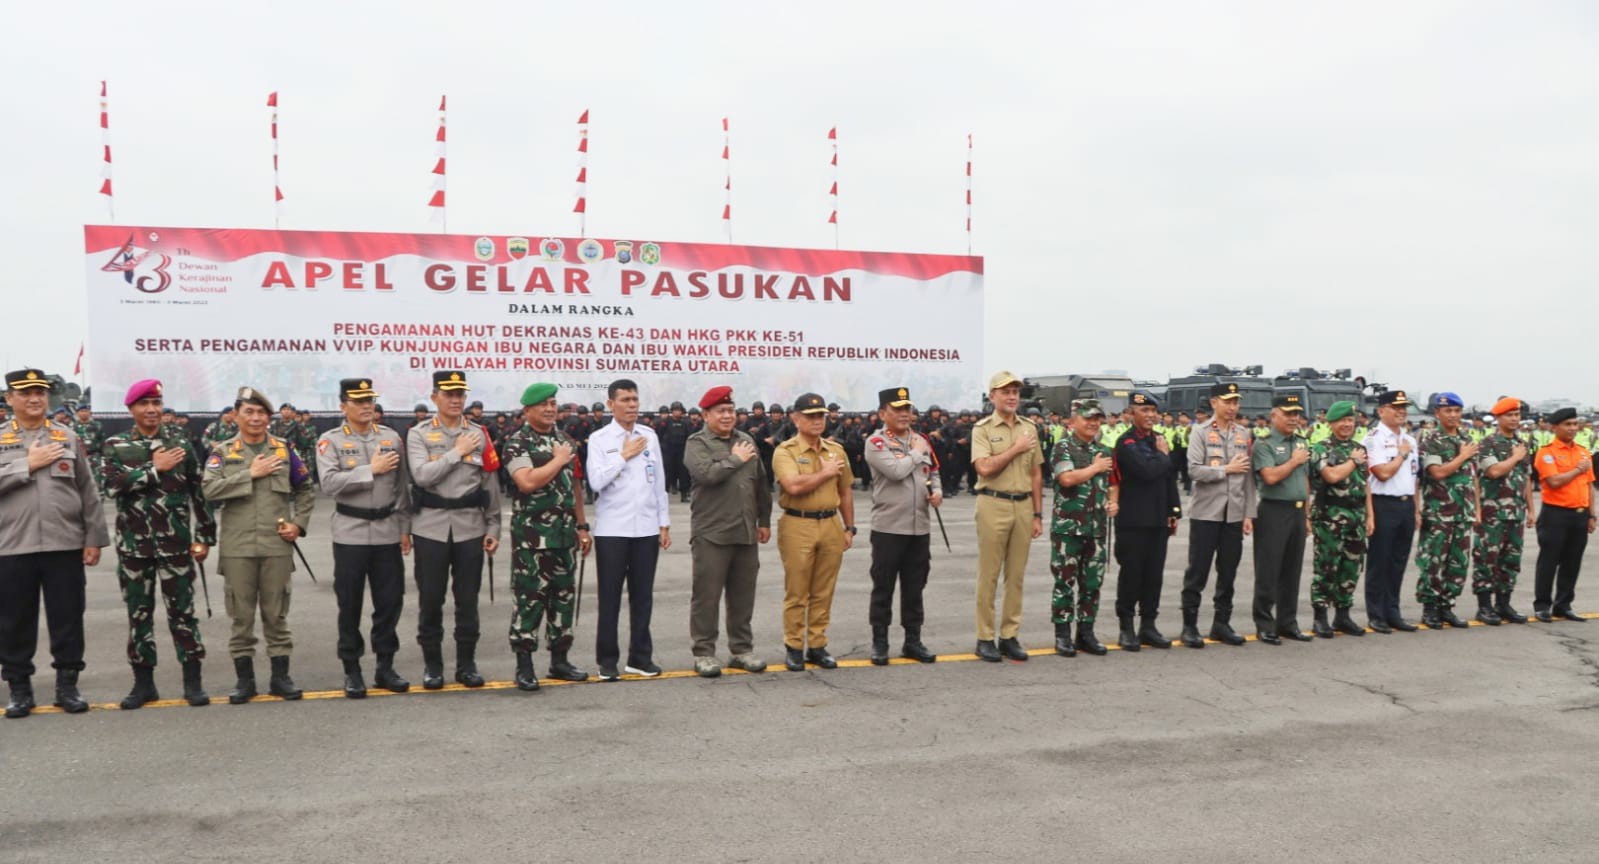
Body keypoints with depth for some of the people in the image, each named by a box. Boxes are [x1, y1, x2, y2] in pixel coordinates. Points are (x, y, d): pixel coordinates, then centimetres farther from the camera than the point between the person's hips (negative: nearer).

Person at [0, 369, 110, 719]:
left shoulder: (69, 438, 8)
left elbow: (88, 492, 8)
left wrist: (94, 538, 4)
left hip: (65, 545, 1)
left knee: (67, 619, 5)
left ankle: (67, 685, 16)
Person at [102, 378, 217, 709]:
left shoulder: (180, 442, 4)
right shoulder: (115, 445, 4)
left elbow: (198, 491, 4)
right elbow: (115, 484, -14)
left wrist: (205, 537, 1)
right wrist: (155, 468, -16)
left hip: (175, 542, -1)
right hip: (133, 544, 1)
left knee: (182, 610, 2)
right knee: (139, 613, 8)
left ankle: (193, 681, 10)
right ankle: (143, 682, 19)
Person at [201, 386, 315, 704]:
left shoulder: (284, 450, 9)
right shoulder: (222, 451, 4)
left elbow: (306, 490, 15)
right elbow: (209, 490, -11)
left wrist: (299, 523, 2)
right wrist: (250, 474, -13)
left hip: (277, 544, 1)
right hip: (237, 546, -1)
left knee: (276, 613, 6)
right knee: (242, 614, 5)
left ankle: (281, 676, 15)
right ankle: (244, 678, 14)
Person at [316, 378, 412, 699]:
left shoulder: (391, 437, 7)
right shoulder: (330, 440, -1)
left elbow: (403, 486, 9)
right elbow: (330, 484, -15)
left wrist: (405, 528, 6)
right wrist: (371, 470, -16)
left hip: (388, 532, 3)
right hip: (351, 534, -2)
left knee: (390, 601, 6)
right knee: (350, 604, 4)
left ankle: (385, 666, 20)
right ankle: (352, 670, 16)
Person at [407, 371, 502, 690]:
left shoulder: (479, 435, 7)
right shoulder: (419, 434, 1)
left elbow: (490, 485, 8)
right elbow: (422, 476, -15)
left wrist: (493, 528, 5)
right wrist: (457, 452, -12)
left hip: (470, 527, 2)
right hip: (431, 527, -1)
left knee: (468, 599, 7)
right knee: (430, 599, 5)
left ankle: (467, 664, 18)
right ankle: (432, 665, 18)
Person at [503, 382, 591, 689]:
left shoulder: (565, 440, 13)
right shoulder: (517, 443, -7)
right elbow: (528, 482, -23)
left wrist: (582, 526, 15)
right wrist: (558, 460, -12)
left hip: (565, 532, 6)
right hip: (532, 534, -6)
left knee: (564, 594, 10)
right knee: (529, 597, -3)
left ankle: (559, 659, 21)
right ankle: (524, 666, 4)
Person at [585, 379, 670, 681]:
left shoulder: (650, 436, 7)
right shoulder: (599, 439, -3)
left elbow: (659, 481, 11)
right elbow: (596, 480, -14)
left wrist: (664, 523, 10)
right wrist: (624, 455, -11)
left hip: (646, 528, 3)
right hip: (612, 530, -3)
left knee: (643, 596, 9)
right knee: (610, 597, 4)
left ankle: (640, 657, 20)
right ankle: (607, 660, 15)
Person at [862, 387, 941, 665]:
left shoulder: (921, 440, 12)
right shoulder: (875, 442, -9)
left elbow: (934, 472, 21)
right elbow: (895, 470, -23)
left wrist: (937, 491, 0)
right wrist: (916, 453, -6)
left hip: (920, 527, 5)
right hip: (888, 527, -5)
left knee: (914, 587, 12)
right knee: (883, 587, 3)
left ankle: (913, 641, 21)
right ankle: (879, 643, 13)